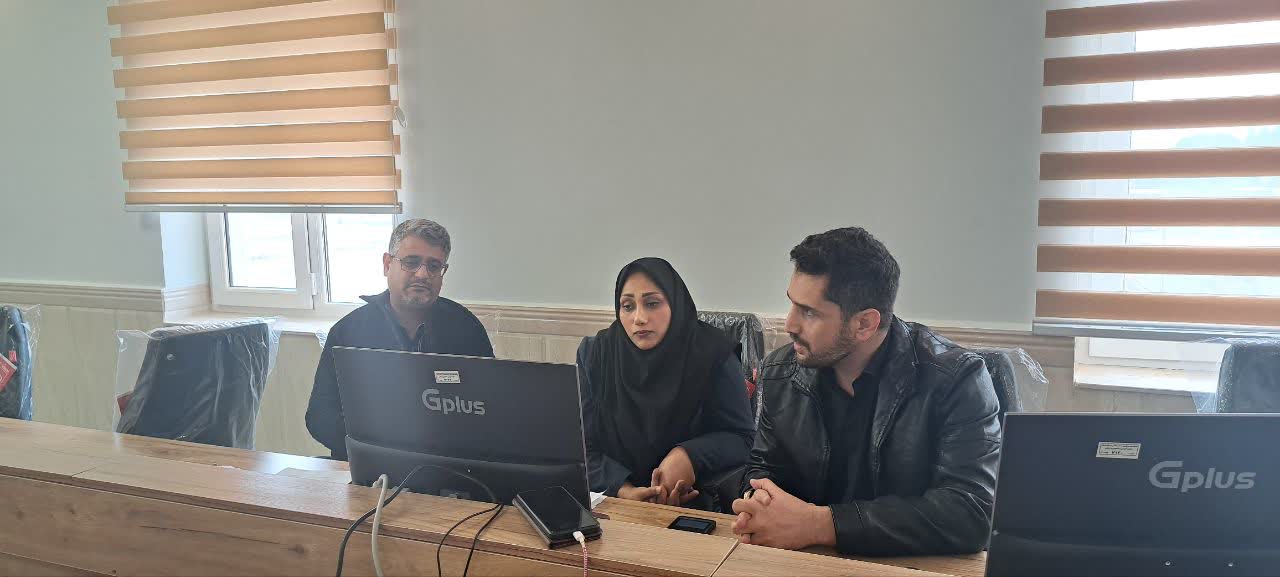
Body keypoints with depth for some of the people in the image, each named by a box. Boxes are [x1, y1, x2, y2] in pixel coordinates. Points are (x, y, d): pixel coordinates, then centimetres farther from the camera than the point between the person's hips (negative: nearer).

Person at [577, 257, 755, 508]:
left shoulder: (712, 352, -6)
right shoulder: (593, 354, -2)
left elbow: (742, 437, -1)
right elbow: (579, 446, -5)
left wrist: (689, 455, -20)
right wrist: (625, 491, -21)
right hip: (612, 505, -1)